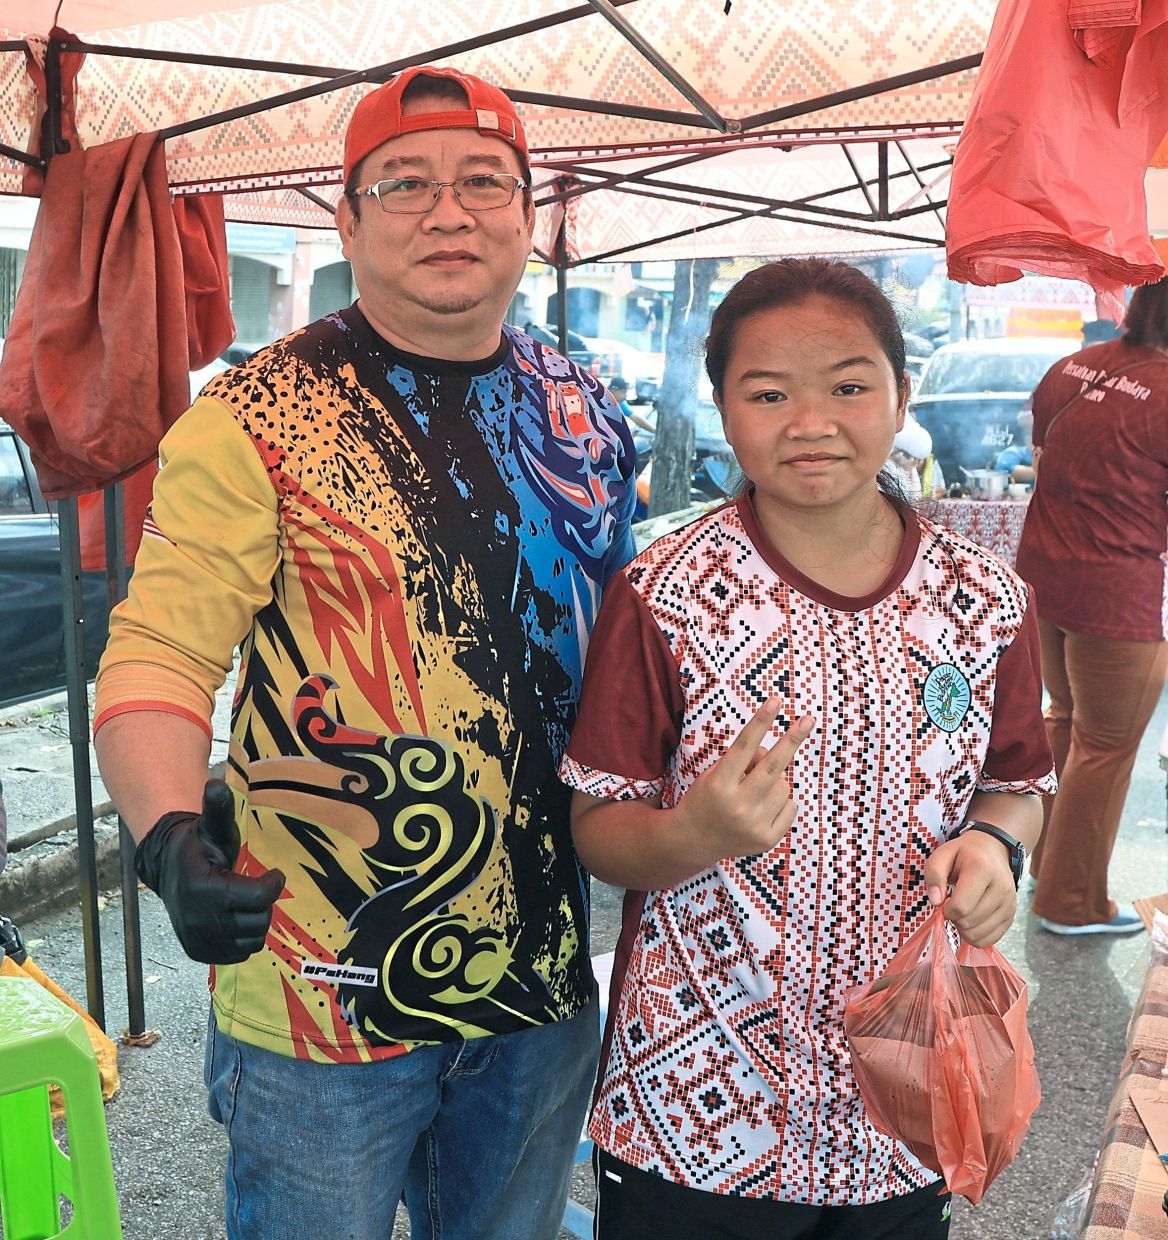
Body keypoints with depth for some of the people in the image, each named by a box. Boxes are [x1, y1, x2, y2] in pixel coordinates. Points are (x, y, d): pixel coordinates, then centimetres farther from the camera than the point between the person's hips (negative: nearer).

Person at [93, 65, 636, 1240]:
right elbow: (156, 657, -15)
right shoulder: (257, 418, -12)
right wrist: (172, 835, -32)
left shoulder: (586, 416, 5)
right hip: (322, 1004, -4)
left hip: (541, 985, 5)